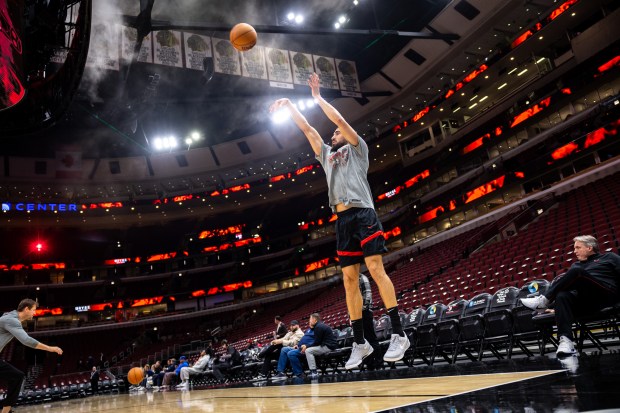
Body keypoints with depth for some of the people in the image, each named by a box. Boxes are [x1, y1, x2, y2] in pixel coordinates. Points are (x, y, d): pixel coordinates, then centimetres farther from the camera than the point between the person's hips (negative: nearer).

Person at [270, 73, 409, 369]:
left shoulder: (357, 148, 14)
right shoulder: (326, 155, 28)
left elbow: (341, 120, 4)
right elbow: (307, 129, 28)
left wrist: (317, 97, 10)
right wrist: (289, 105, 28)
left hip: (363, 214, -5)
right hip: (342, 220, 6)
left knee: (376, 270, -13)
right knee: (349, 280, 0)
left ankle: (398, 334, -10)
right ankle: (360, 342, 4)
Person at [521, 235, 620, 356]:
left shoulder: (609, 257, 22)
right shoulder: (577, 265, 30)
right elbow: (568, 282, 18)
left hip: (606, 294, -4)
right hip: (585, 299, 4)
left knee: (576, 271, -27)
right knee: (562, 295, -30)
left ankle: (543, 300, -25)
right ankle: (566, 341, -42)